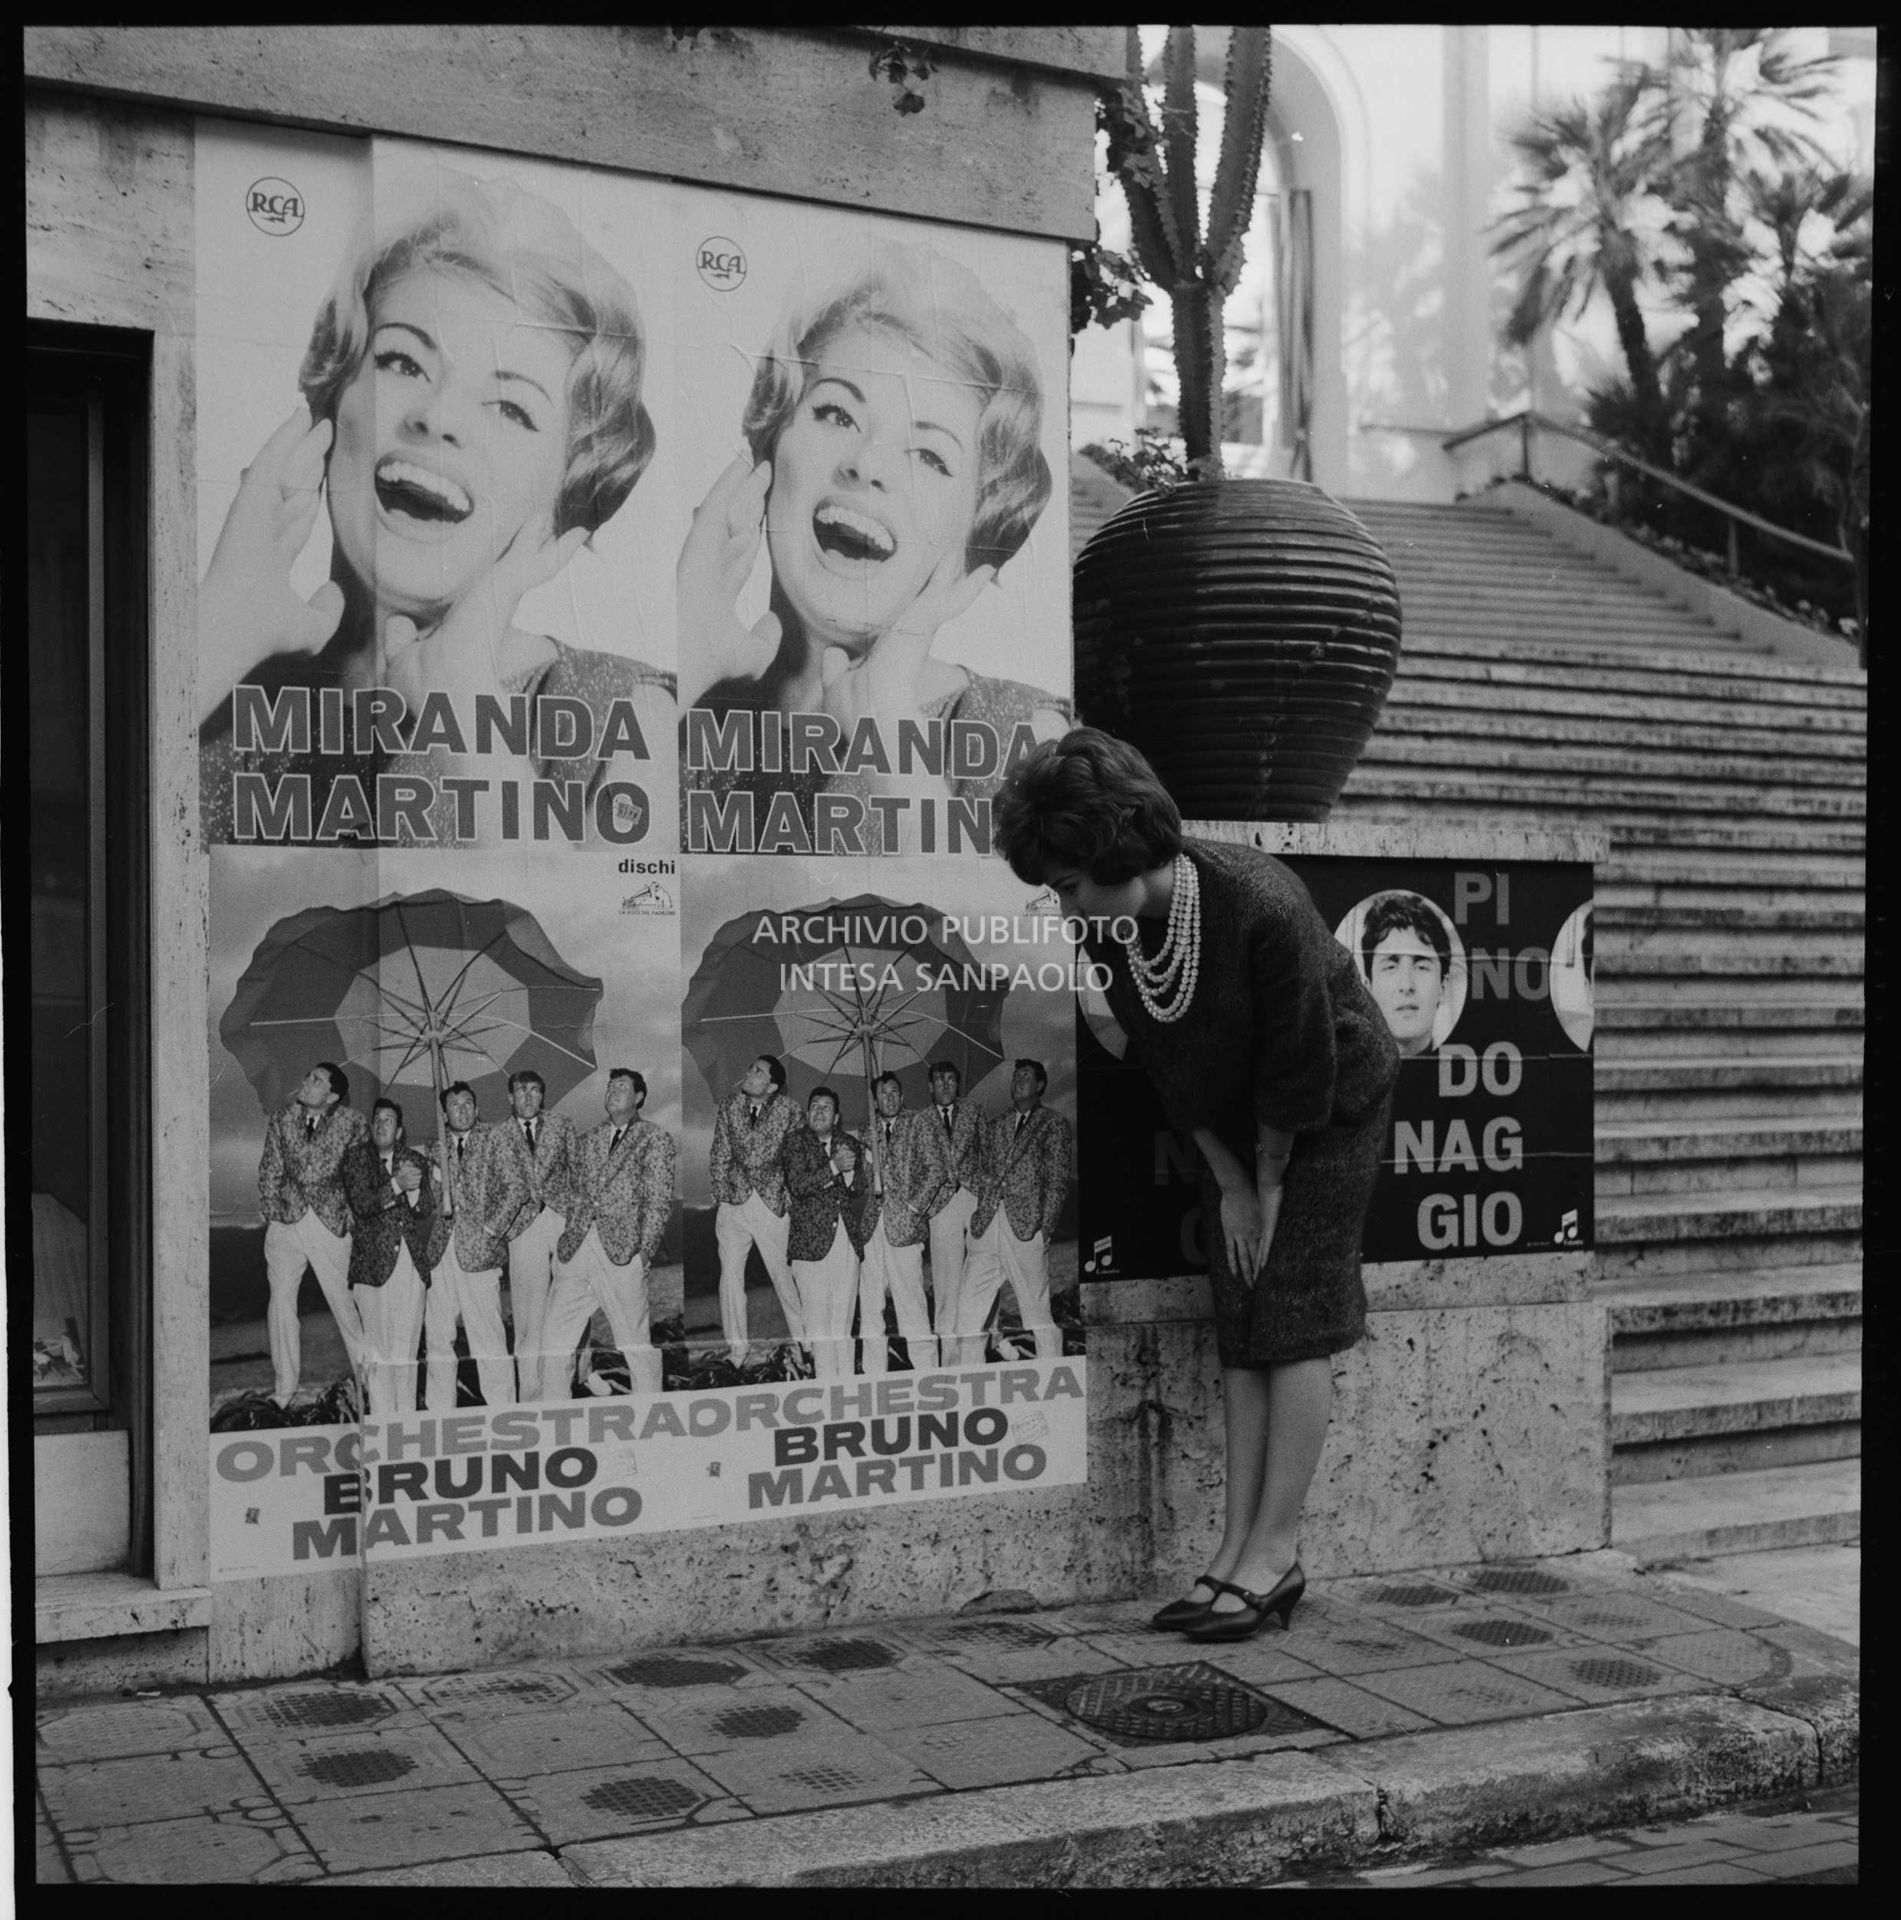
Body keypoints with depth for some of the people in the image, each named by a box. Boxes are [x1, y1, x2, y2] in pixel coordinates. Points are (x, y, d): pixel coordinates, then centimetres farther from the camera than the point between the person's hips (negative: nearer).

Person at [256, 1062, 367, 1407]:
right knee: (281, 1302, 1)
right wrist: (272, 1213, 0)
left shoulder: (350, 1122, -3)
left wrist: (353, 1210, 2)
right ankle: (283, 1390, 10)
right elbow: (269, 1170, 9)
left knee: (341, 1299, -1)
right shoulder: (282, 1119, 5)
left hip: (330, 1221, -3)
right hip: (286, 1221, 3)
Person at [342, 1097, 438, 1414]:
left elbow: (427, 1210, 8)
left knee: (407, 1347, 4)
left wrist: (414, 1189, -13)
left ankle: (407, 1417, 9)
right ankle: (382, 1420, -1)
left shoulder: (415, 1160, 13)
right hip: (373, 1262, -3)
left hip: (412, 1261, 3)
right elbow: (361, 1204, -8)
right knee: (378, 1348, -5)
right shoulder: (356, 1158, 4)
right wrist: (397, 1185, -19)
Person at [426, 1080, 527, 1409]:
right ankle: (439, 1413, 12)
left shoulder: (493, 1140, 3)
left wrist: (491, 1229, -8)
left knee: (488, 1336, -6)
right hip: (440, 1250, 4)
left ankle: (503, 1413, 0)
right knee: (437, 1336, 5)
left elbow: (517, 1188, -2)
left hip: (478, 1249, -4)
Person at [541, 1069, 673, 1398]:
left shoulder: (655, 1139, 5)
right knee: (553, 1340, 2)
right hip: (575, 1248, 5)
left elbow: (660, 1201, -1)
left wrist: (645, 1251, -10)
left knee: (637, 1345, -2)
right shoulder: (589, 1138, 19)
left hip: (622, 1252, -5)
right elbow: (577, 1191, 20)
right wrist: (567, 1236, 8)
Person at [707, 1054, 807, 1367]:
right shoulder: (730, 1106, 3)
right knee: (730, 1274, 0)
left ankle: (800, 1337, 20)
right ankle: (737, 1348, 9)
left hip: (773, 1201, -2)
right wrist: (719, 1197, 2)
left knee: (783, 1272, 3)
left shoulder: (789, 1111, -5)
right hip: (734, 1200, 3)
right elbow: (720, 1154, 7)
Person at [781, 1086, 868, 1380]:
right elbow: (797, 1185, -9)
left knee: (843, 1322, 4)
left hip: (848, 1242, 4)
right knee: (818, 1321, -6)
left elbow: (860, 1192, 13)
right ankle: (826, 1384, -4)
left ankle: (846, 1382, 6)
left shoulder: (848, 1143, 16)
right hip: (811, 1241, -4)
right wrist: (834, 1167, -16)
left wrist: (849, 1172, -7)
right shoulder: (795, 1143, 3)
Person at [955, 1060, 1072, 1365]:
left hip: (1026, 1226, -5)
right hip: (986, 1226, 5)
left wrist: (1046, 1226, -8)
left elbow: (1058, 1181, 0)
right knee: (968, 1308, 0)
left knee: (1037, 1311, -5)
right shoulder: (997, 1125, 21)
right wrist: (979, 1214, 6)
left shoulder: (1054, 1125, 6)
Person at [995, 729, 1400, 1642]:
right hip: (1234, 1129, 6)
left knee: (1296, 1321, -8)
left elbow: (1300, 1067, -23)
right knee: (1240, 1329, 3)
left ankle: (1274, 1550, -4)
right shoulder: (1106, 931, -15)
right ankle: (1243, 1547, 6)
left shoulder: (1262, 906, -34)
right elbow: (1165, 1063, -3)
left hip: (1330, 1110, -6)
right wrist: (1229, 1184, -3)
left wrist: (1272, 1181, -12)